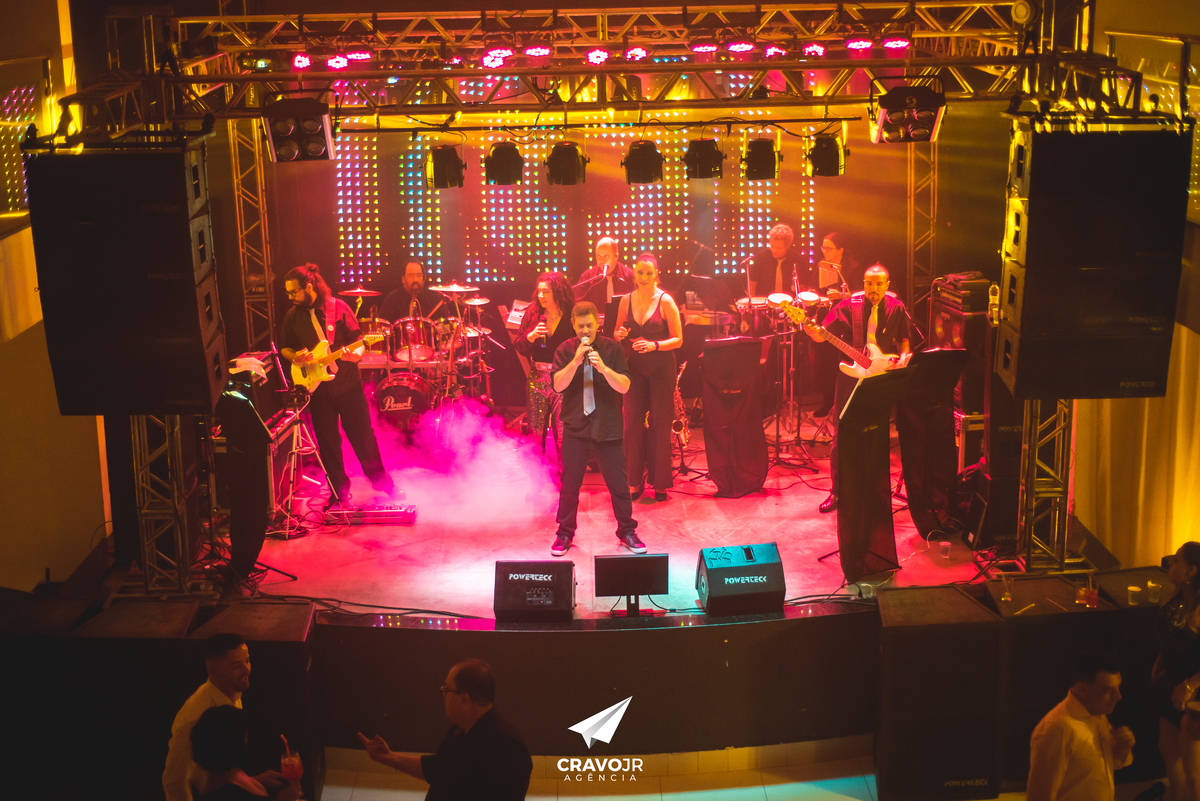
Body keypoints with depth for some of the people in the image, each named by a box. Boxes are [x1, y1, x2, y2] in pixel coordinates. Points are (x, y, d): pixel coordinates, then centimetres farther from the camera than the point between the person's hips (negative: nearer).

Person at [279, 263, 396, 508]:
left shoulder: (337, 308, -7)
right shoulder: (293, 316, 2)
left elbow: (357, 341, -5)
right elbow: (284, 347, 13)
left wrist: (355, 353, -27)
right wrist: (295, 357, -8)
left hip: (347, 385, -2)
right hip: (318, 389, 2)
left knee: (363, 436, 5)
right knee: (328, 444, 6)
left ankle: (381, 482, 22)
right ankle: (339, 490, 21)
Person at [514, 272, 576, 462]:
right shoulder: (532, 314, 4)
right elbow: (519, 347, 8)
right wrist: (531, 336, -11)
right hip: (537, 378, 4)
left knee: (562, 436, -7)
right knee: (536, 432, 7)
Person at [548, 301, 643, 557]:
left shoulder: (612, 348, -1)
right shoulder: (565, 350, 1)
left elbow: (624, 386, -8)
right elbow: (558, 385, -11)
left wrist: (603, 368, -24)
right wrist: (575, 362, -23)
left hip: (607, 427, 0)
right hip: (575, 427, 0)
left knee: (618, 483, 4)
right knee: (570, 484, 5)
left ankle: (627, 531, 19)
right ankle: (565, 533, 19)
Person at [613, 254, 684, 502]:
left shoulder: (665, 301, -6)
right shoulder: (626, 301, 5)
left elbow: (678, 339, -6)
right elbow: (618, 333, 16)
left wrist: (654, 345, -22)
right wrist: (619, 335, -7)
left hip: (661, 369, -3)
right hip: (634, 369, 3)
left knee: (660, 425, 0)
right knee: (632, 423, -1)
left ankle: (660, 483, 10)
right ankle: (634, 481, 8)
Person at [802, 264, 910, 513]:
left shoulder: (896, 308, 2)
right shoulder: (848, 306, -4)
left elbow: (903, 339, 13)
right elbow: (824, 335, -8)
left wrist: (903, 357, -6)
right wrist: (812, 331, -30)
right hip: (851, 378, -1)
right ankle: (837, 491, 10)